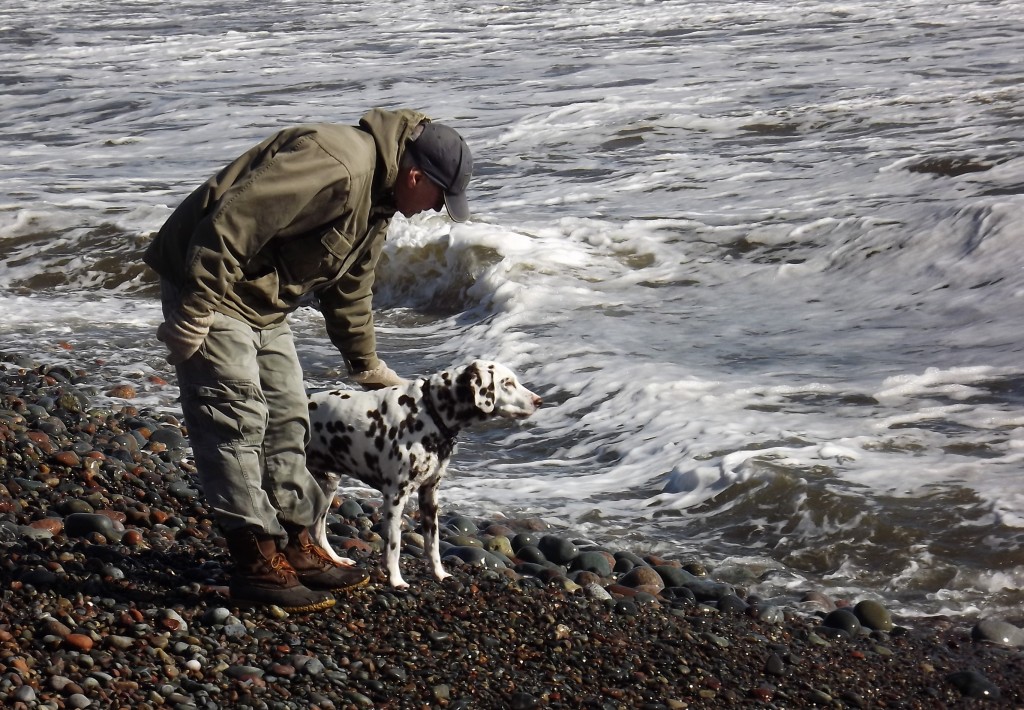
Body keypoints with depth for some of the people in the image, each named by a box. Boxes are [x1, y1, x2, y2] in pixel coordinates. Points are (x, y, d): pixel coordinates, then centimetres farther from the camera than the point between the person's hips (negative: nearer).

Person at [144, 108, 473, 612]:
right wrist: (193, 313, -29)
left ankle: (294, 548, 21)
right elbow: (233, 221, -32)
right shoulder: (336, 165, -26)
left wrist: (368, 368, 29)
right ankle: (257, 565, -7)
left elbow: (349, 289, 23)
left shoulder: (377, 201, 8)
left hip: (261, 302, 11)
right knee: (237, 422, -11)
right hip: (210, 286, -11)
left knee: (286, 419, 13)